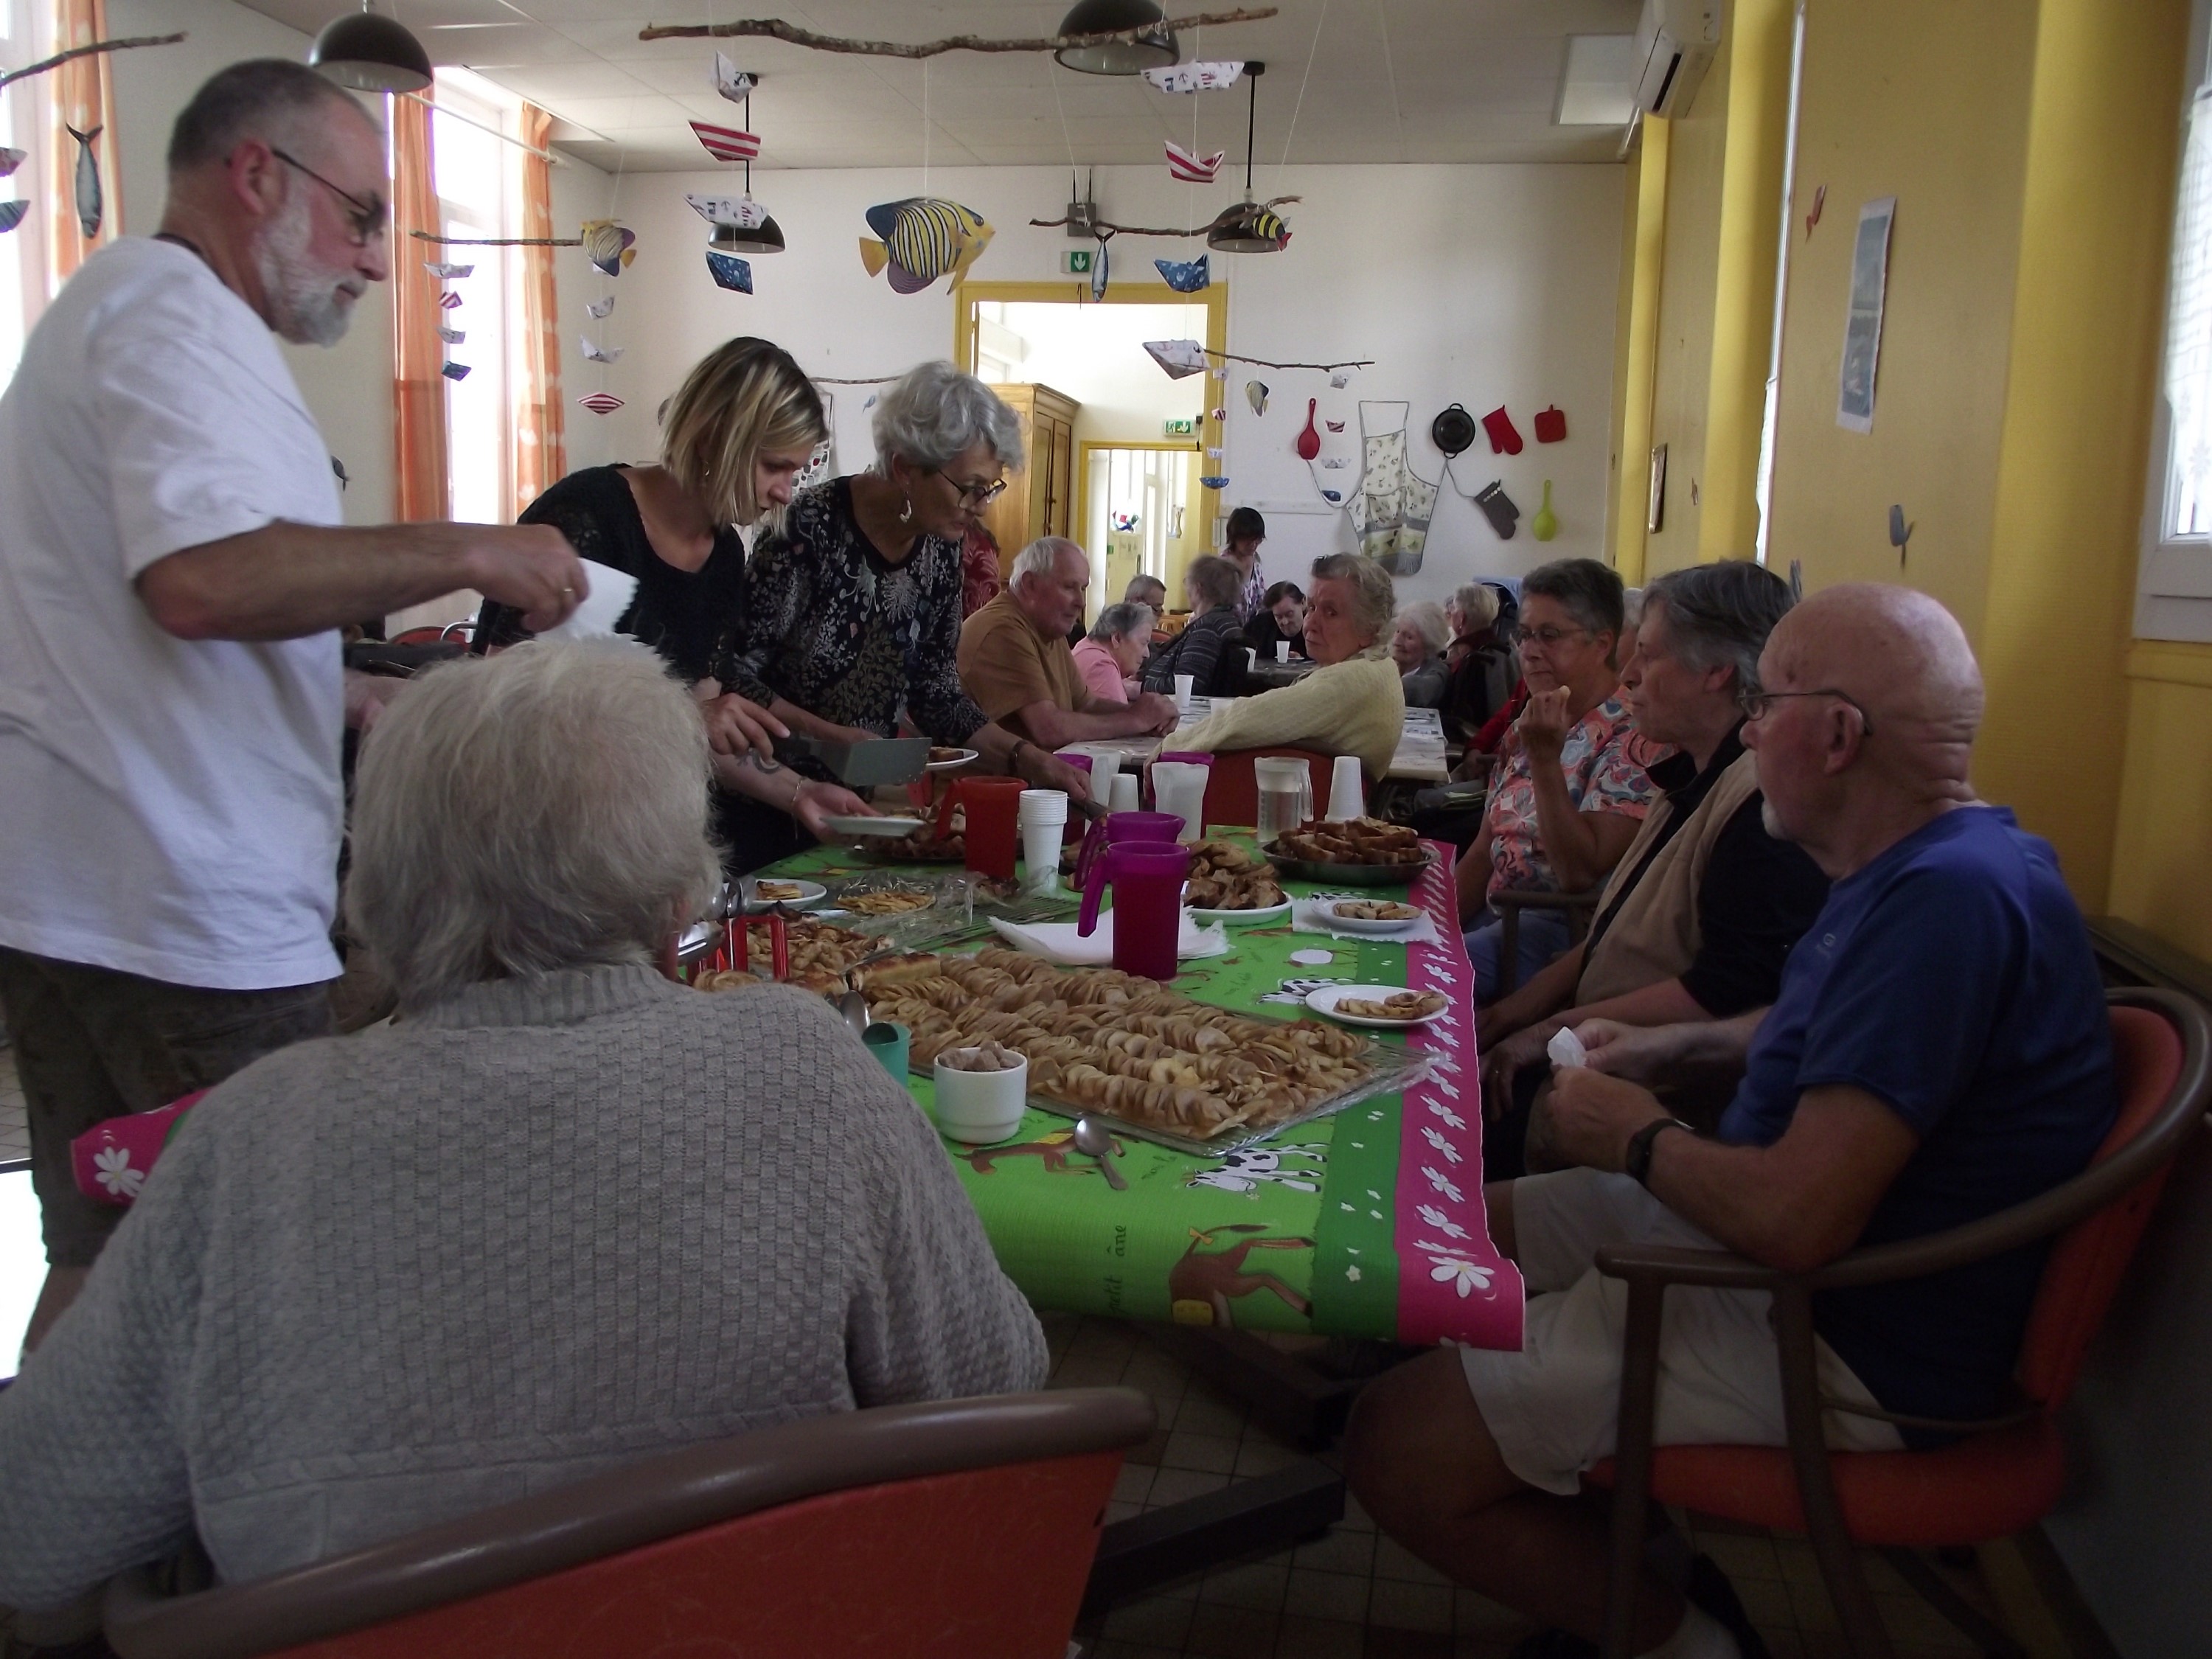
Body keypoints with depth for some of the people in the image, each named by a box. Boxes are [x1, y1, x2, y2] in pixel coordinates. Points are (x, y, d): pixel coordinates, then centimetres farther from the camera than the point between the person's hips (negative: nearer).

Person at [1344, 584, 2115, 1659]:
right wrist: (1684, 1043, 17)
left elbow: (1796, 1219, -32)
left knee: (1400, 1451, -18)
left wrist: (1641, 1142, -13)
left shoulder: (1950, 898, -27)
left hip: (1850, 1352, -11)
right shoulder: (1933, 866, 7)